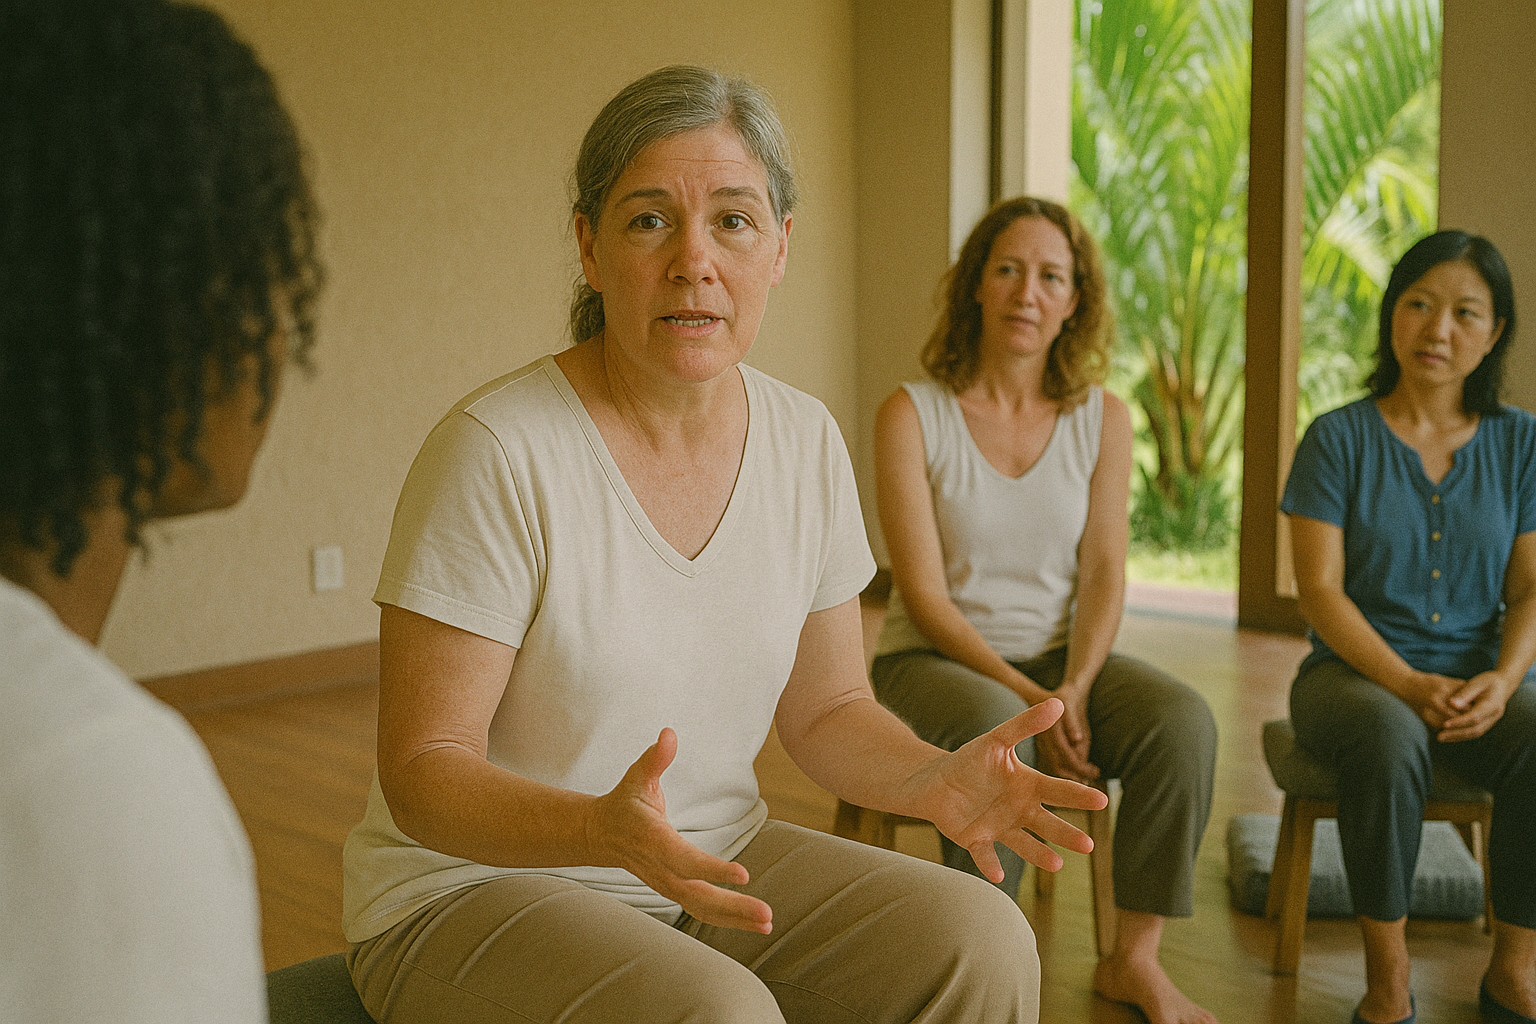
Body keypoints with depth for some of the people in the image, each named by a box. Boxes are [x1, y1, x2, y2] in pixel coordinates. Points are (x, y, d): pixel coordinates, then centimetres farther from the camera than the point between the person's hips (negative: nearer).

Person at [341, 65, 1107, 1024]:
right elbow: (422, 770, -18)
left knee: (982, 942, -16)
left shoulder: (807, 443, -2)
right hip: (475, 888, -4)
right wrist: (604, 830, -36)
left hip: (714, 866, 5)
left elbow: (823, 709, 7)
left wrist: (935, 780, -14)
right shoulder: (497, 451, -20)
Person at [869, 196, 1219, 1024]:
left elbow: (1104, 573, 0)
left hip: (1062, 656, 4)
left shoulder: (1103, 419, 5)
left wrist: (1073, 691, -18)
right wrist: (1029, 700, -21)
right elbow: (925, 595, -11)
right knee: (998, 730, -37)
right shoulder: (912, 415, -7)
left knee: (1183, 721, -25)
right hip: (935, 661, -3)